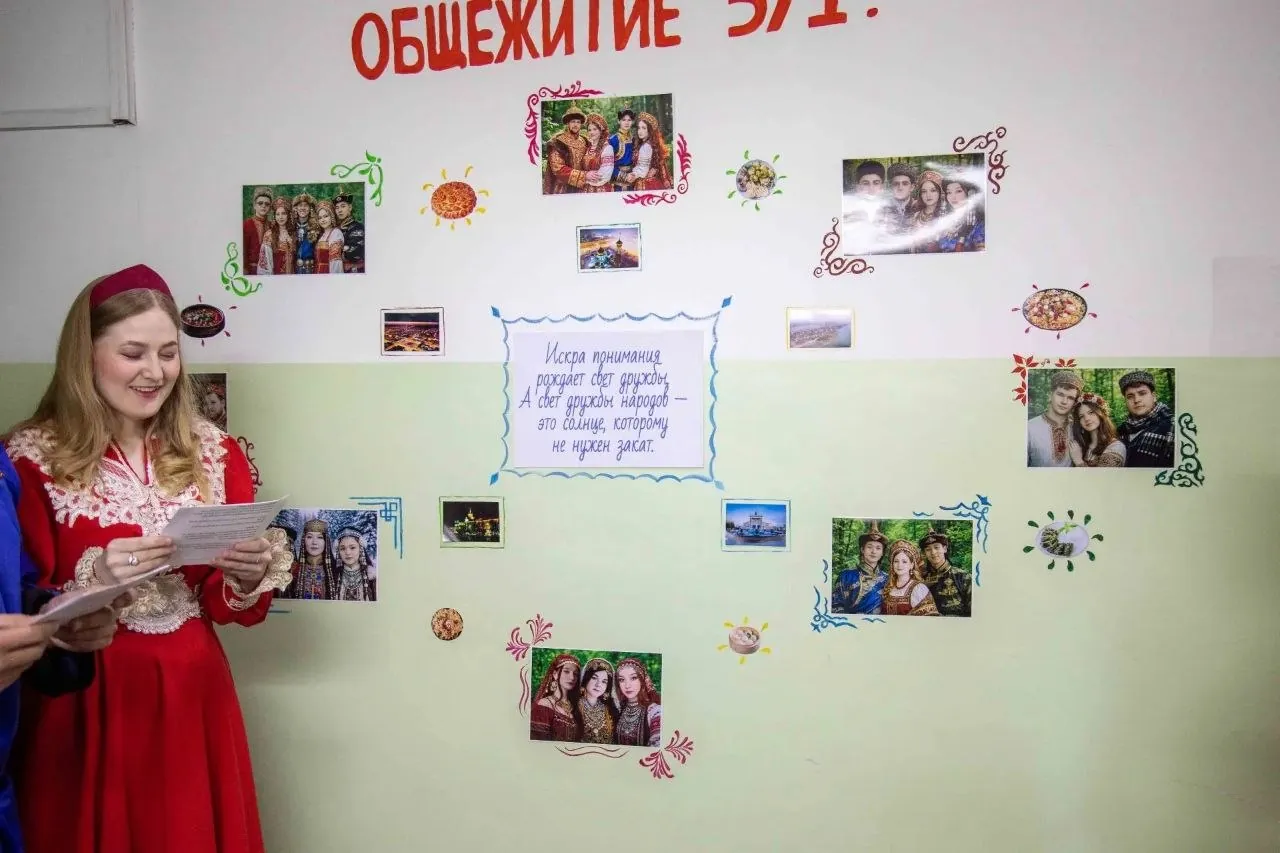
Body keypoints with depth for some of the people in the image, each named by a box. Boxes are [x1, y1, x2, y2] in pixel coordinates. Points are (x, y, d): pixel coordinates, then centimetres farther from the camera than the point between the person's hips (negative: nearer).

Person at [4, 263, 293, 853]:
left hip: (194, 696, 3)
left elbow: (230, 608, 5)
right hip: (83, 704, -3)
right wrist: (95, 577, -24)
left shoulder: (214, 452, 2)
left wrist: (247, 578, -17)